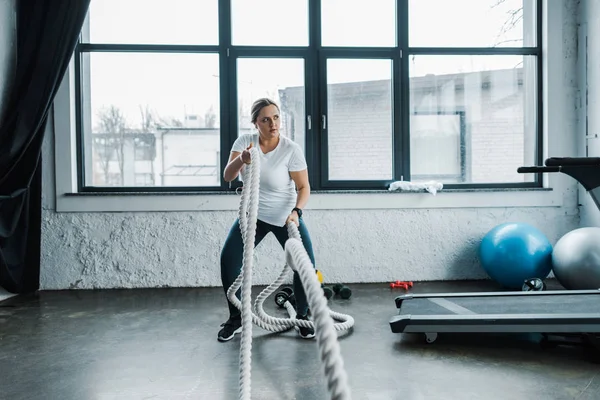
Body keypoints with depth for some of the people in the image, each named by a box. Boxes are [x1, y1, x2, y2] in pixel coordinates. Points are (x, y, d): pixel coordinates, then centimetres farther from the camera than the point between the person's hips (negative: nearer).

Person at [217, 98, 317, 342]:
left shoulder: (291, 149, -19)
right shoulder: (245, 141, -10)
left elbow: (304, 187, -15)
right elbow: (227, 176, -17)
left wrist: (296, 211, -34)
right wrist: (241, 160, -38)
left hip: (285, 216, -2)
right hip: (253, 215, 2)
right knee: (228, 261, -11)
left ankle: (302, 317, 12)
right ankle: (236, 319, 11)